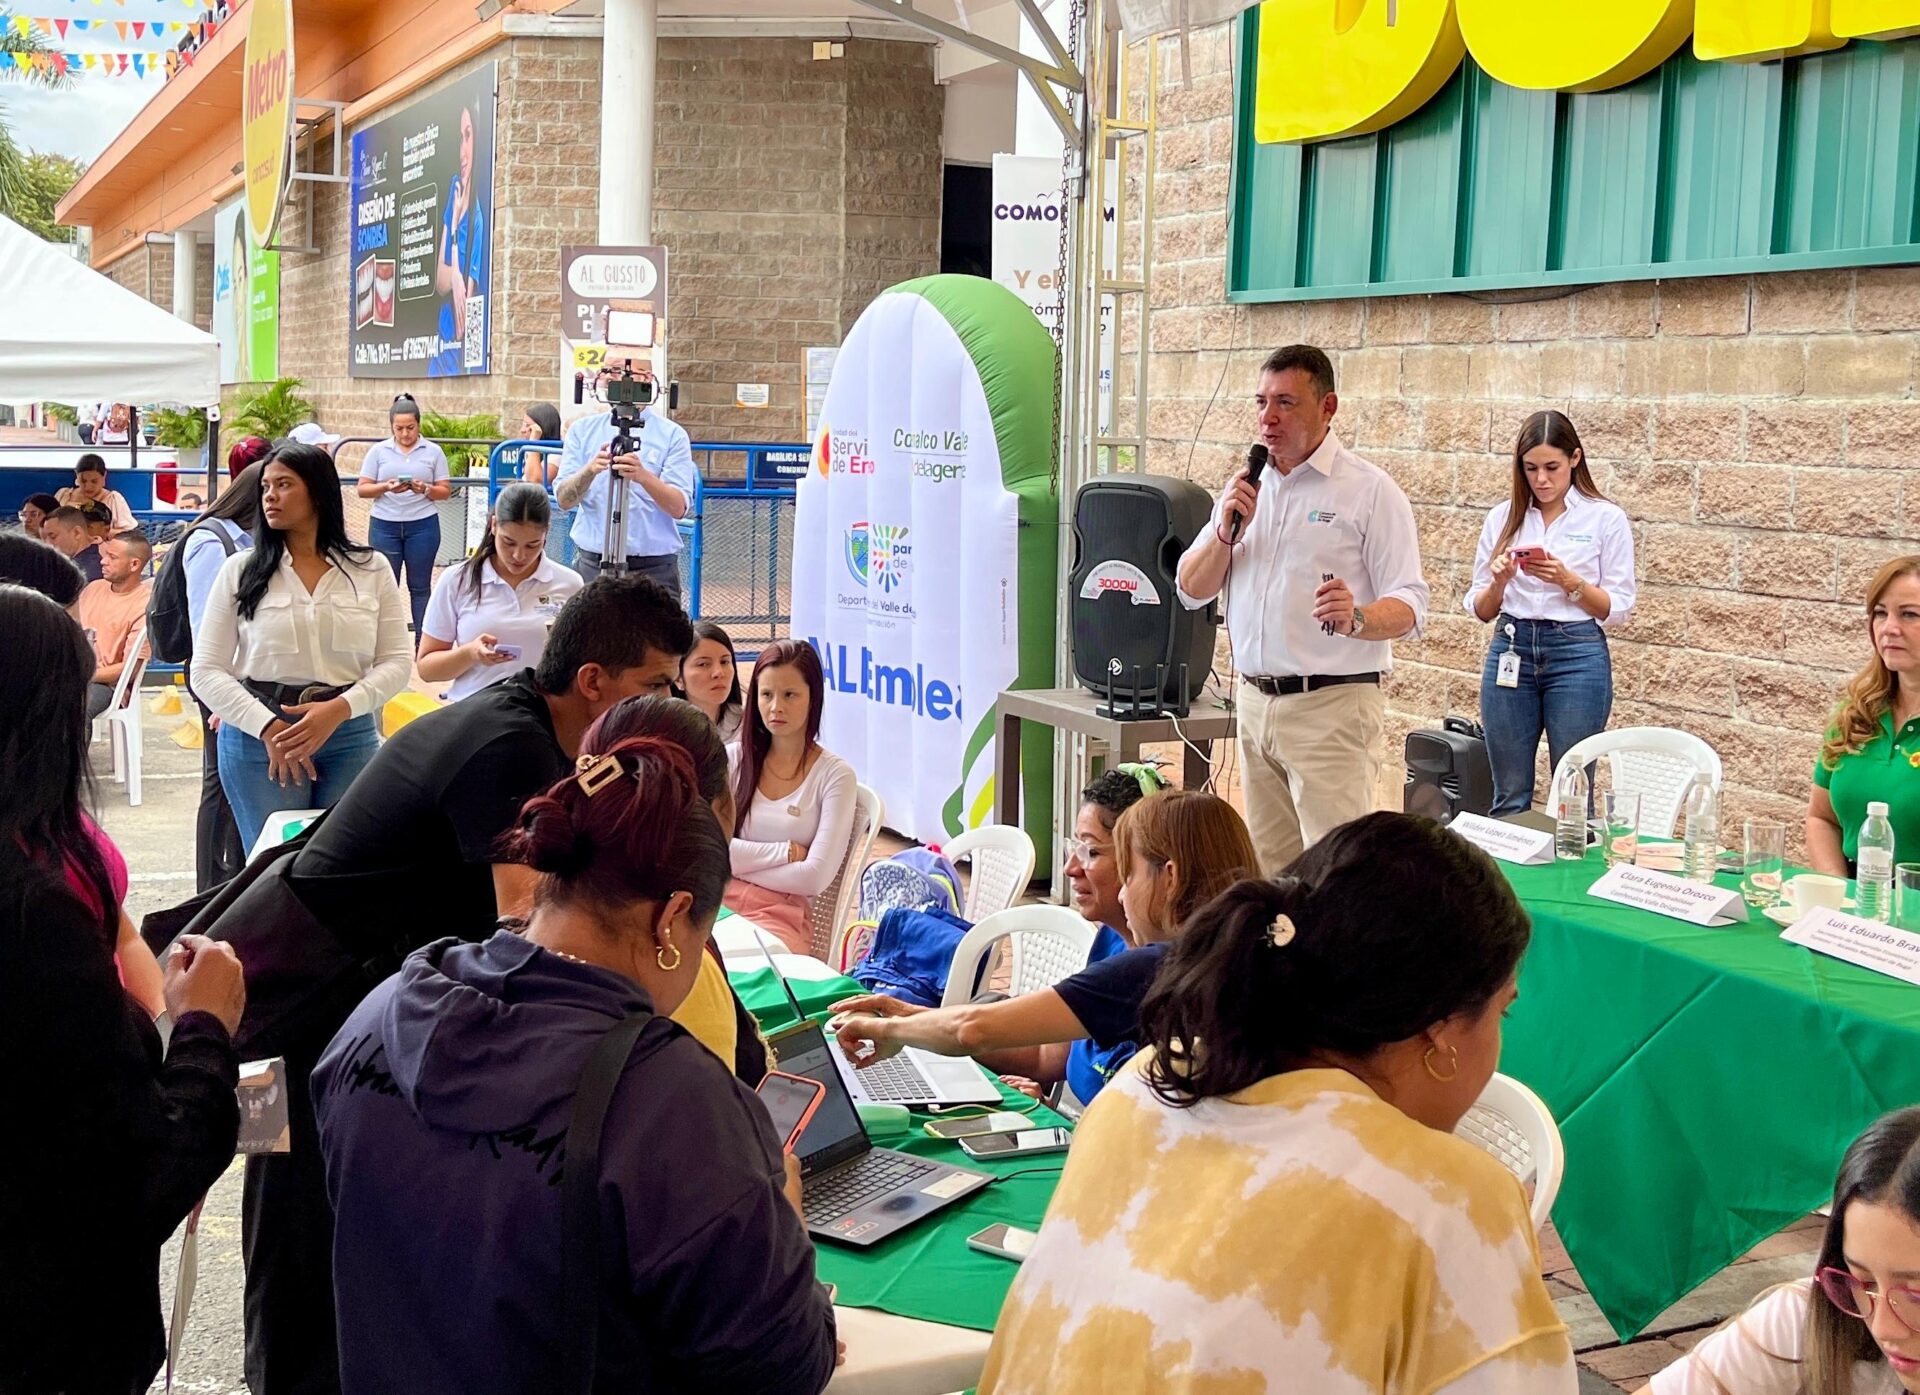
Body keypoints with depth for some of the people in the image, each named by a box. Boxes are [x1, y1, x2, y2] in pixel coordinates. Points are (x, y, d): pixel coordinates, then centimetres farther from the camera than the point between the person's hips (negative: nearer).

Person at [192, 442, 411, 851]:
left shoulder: (371, 570, 6)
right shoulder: (240, 570, 4)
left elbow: (397, 661, 2)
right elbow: (207, 671, 1)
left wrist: (338, 710, -15)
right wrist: (268, 727, -13)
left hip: (350, 736, 1)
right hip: (258, 738, -1)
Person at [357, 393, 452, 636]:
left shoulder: (433, 452, 6)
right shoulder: (378, 451, 6)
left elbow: (446, 491, 4)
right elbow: (363, 489, 3)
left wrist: (426, 489, -16)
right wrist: (386, 487, -15)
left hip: (422, 526, 0)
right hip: (385, 526, 1)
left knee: (420, 587, 5)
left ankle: (423, 642, 9)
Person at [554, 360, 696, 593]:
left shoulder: (672, 434, 2)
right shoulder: (582, 430, 9)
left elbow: (679, 508, -9)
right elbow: (564, 499, 0)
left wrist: (644, 476, -27)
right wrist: (589, 471, -20)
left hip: (654, 567, -2)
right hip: (591, 562, 2)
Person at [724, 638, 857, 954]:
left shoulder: (835, 775, 4)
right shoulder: (734, 758, 13)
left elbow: (815, 877, -6)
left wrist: (737, 862, -2)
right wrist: (787, 852, -5)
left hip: (780, 914, -3)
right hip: (718, 901, 3)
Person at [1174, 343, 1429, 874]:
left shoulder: (1369, 490, -4)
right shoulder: (1245, 487, 14)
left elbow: (1409, 606, -9)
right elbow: (1192, 591, 12)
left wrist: (1357, 619, -30)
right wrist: (1227, 531, -6)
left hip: (1332, 706, -6)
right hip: (1255, 701, 6)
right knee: (1266, 869, 8)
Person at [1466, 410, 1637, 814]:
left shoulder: (1607, 518, 1)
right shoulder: (1503, 517, 9)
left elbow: (1618, 610, -2)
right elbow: (1480, 610, 10)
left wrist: (1569, 581, -17)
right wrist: (1498, 581, -11)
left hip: (1577, 654, -3)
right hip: (1511, 650, 3)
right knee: (1509, 797, 7)